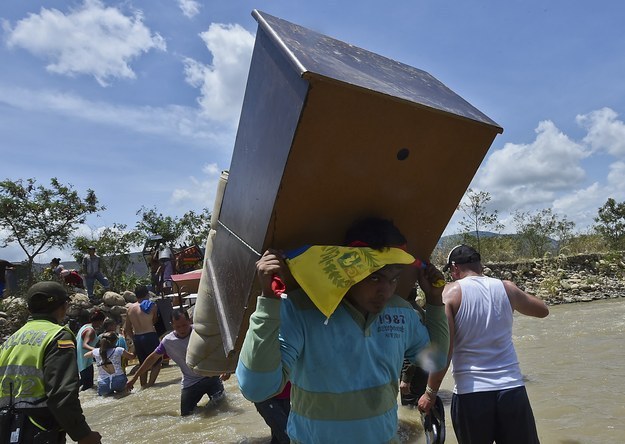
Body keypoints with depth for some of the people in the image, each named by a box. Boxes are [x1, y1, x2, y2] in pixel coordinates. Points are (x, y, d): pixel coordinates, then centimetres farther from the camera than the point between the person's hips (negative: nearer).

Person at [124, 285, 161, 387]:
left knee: (143, 363, 18)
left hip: (137, 338, 6)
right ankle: (150, 384, -5)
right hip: (150, 336, -5)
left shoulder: (130, 308, 8)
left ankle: (143, 385, 21)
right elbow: (155, 321, 4)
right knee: (157, 362, 5)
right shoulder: (152, 306, -7)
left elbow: (127, 328, 12)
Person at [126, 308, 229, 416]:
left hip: (210, 376, -3)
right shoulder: (168, 341, -5)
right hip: (190, 382, 3)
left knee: (218, 399, -21)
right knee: (185, 414, 0)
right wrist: (134, 378, 14)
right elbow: (152, 358, 8)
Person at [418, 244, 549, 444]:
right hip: (512, 389, 3)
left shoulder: (451, 292, -7)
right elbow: (543, 310, 22)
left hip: (470, 393, -2)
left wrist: (430, 392, -4)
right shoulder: (506, 288, 3)